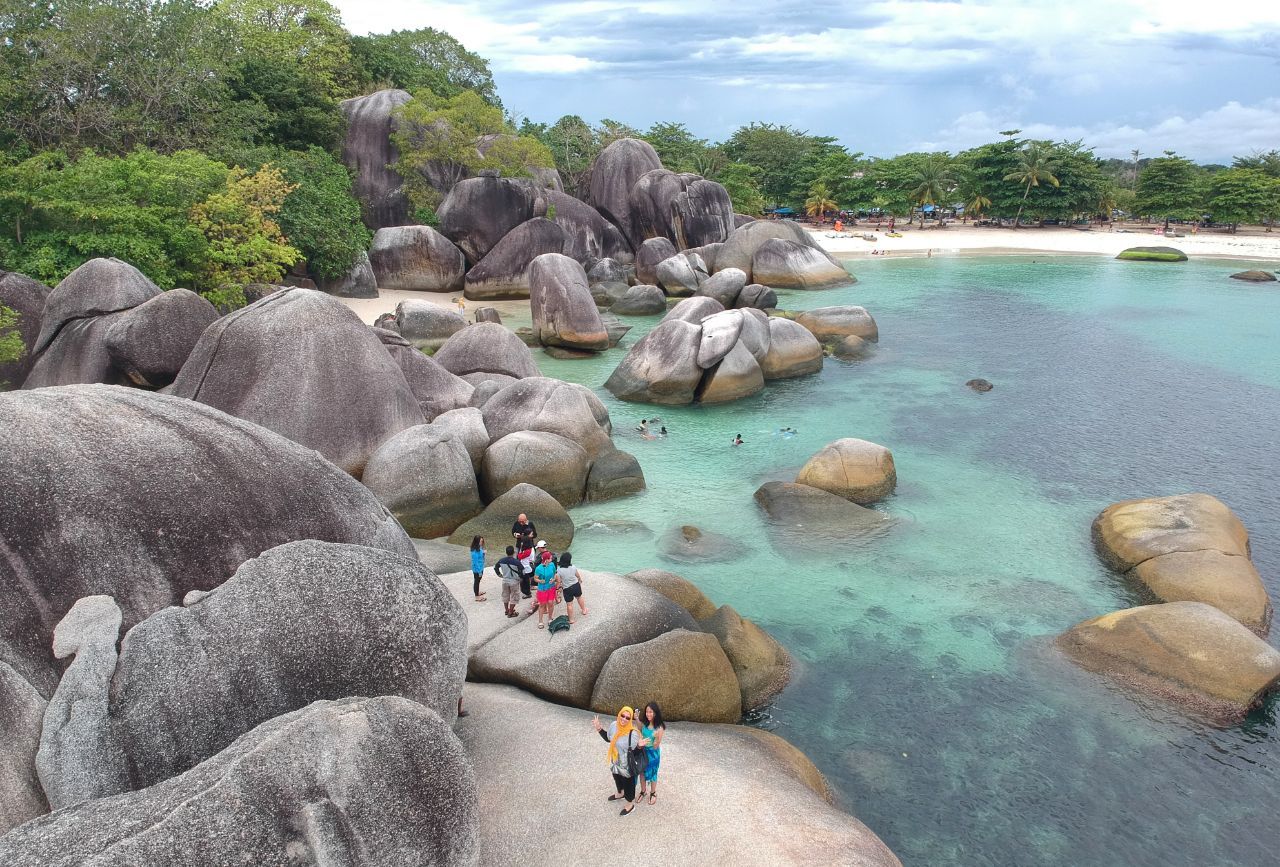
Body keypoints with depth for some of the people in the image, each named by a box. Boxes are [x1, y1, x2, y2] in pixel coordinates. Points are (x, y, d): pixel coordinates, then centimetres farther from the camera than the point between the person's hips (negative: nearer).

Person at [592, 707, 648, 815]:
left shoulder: (633, 733, -32)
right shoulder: (614, 725, -14)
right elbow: (608, 738, 5)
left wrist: (639, 745, -43)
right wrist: (599, 729, -3)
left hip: (627, 765, -6)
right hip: (615, 762, 6)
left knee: (628, 783, 17)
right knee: (617, 779, 32)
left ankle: (631, 804, 43)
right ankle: (620, 793, 62)